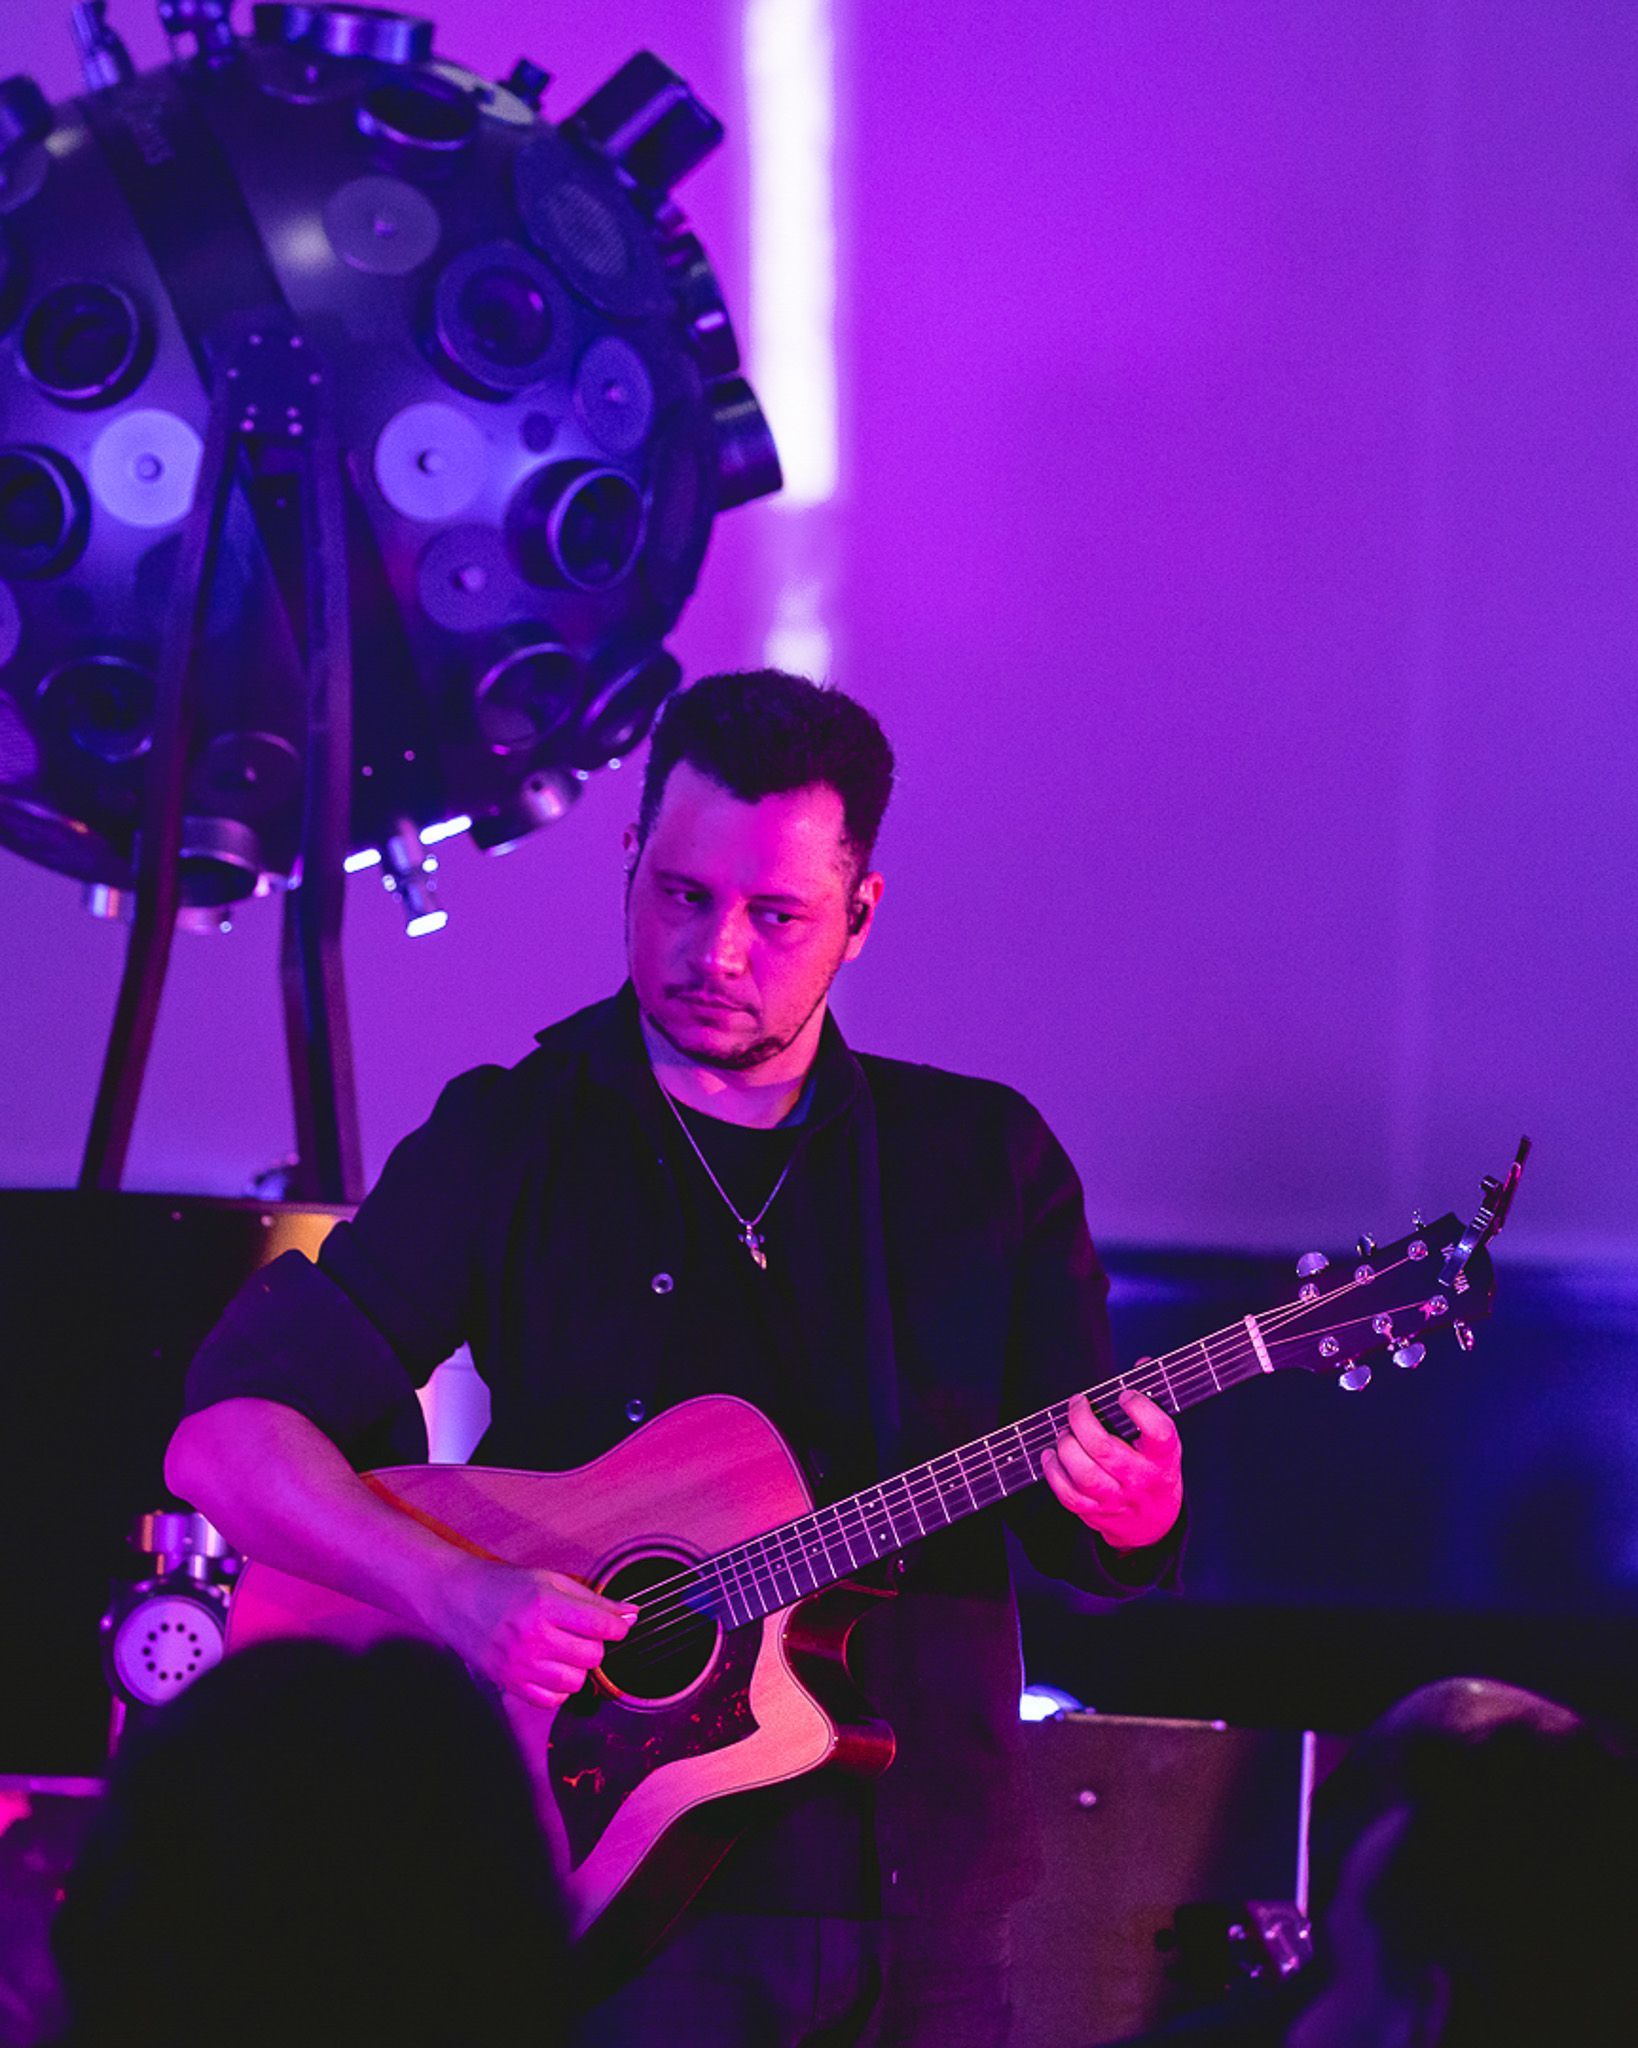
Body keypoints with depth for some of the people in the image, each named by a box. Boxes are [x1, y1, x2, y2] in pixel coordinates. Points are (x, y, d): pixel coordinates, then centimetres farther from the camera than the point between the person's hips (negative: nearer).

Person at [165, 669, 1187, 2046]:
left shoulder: (983, 1159, 8)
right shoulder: (516, 1142, 0)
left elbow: (1109, 1553, 7)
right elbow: (226, 1437, -7)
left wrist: (1131, 1511, -17)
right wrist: (459, 1595, -22)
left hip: (928, 1898, 3)